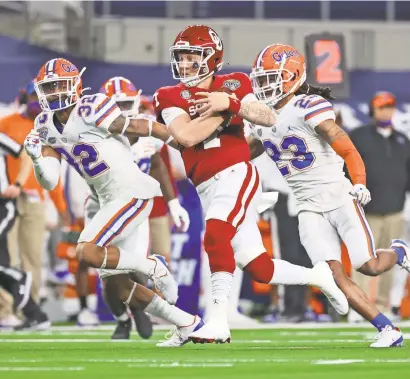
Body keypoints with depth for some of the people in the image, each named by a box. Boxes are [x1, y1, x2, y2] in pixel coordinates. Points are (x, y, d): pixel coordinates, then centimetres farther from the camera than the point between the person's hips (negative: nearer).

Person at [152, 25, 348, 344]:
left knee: (215, 235, -29)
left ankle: (219, 322, -30)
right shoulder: (171, 98, 7)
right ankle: (317, 277, 27)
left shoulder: (232, 86, 5)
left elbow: (269, 119, -7)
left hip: (235, 174, -4)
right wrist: (222, 111, -9)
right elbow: (186, 136, -11)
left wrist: (234, 104, -21)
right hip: (207, 188, 4)